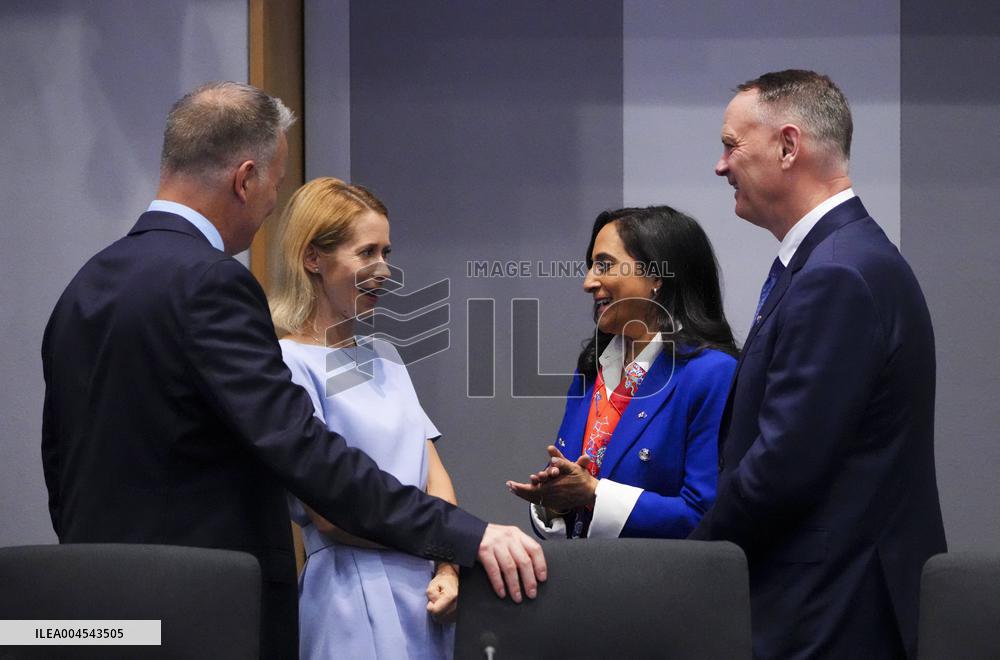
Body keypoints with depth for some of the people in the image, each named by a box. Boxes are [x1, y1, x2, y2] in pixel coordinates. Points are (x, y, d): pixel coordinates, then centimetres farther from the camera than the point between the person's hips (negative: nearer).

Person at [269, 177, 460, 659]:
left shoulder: (384, 358, 15)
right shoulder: (289, 365, -9)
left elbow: (433, 474, 8)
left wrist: (449, 568, -8)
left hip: (430, 597, 7)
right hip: (355, 597, -7)